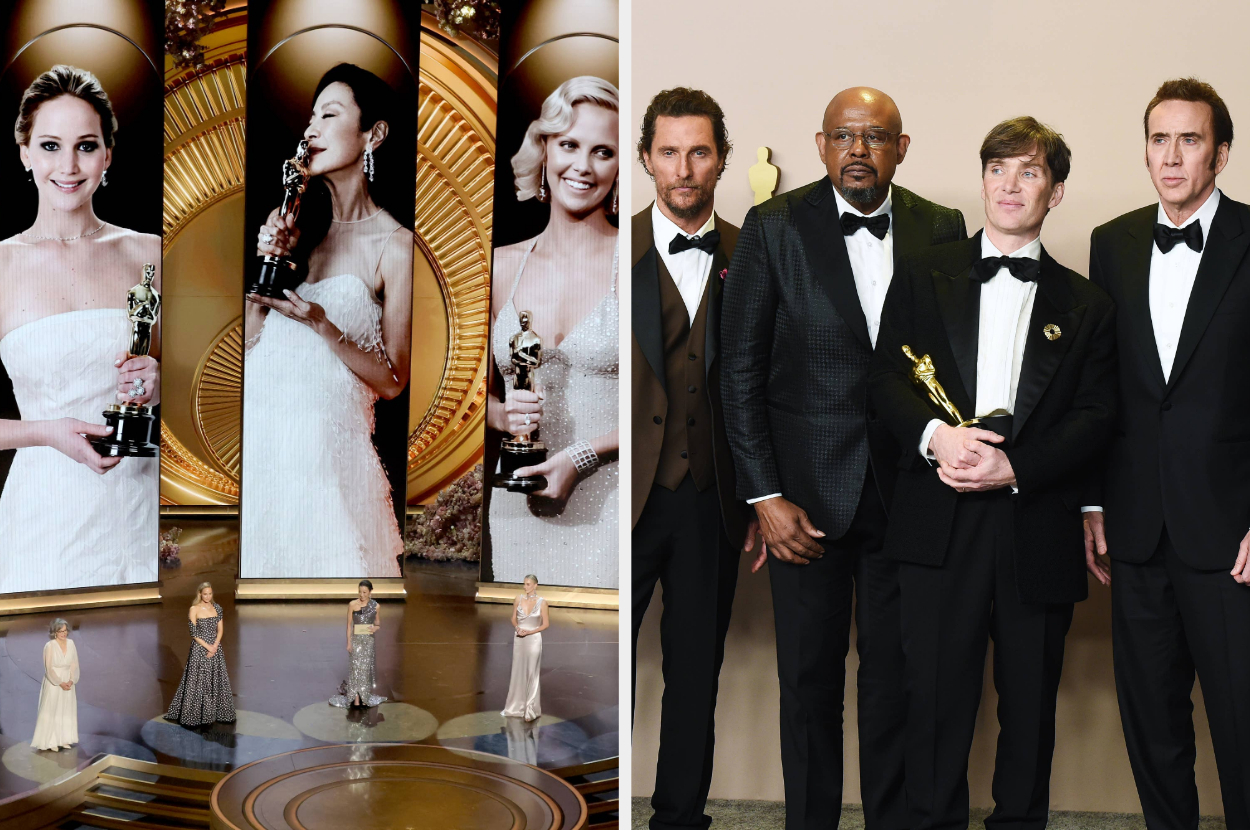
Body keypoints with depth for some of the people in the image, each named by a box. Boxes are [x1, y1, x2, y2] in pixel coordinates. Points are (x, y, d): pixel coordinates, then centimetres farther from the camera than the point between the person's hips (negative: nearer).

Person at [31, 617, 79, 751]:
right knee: (52, 711, 0)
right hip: (53, 683, -5)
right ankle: (51, 741, 7)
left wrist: (71, 681, -10)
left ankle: (64, 740, 20)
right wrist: (60, 683, -16)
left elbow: (74, 664, 3)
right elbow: (49, 669, -15)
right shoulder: (50, 646, -15)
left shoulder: (71, 643, -1)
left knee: (67, 711, 10)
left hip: (68, 683, 5)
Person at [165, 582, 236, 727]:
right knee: (197, 681, -1)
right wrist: (208, 647, -14)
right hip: (199, 649, -4)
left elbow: (220, 630, 4)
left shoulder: (217, 608, 5)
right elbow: (194, 633, -10)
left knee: (217, 680, 8)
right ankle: (195, 714, 9)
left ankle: (218, 712, 19)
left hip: (215, 648, 4)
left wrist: (214, 647, -9)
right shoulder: (194, 609, -7)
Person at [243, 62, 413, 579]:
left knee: (317, 559, 6)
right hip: (257, 433, 5)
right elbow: (250, 337, 5)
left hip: (325, 444, -5)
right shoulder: (299, 223, 7)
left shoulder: (394, 246, -8)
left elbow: (393, 381, -8)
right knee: (256, 556, 14)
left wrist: (321, 324, -18)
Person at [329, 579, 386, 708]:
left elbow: (378, 623, 10)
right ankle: (355, 699, 0)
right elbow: (349, 624, -1)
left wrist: (376, 628, -14)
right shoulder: (352, 605, -5)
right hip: (356, 639, -2)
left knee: (366, 668, 7)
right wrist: (349, 642, -5)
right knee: (356, 667, -4)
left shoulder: (375, 606, 0)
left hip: (369, 639, 2)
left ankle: (364, 698, 17)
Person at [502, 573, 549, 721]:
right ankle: (516, 706, 22)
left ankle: (531, 710, 10)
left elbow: (545, 624, -5)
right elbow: (514, 619, 9)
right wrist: (517, 628, -11)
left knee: (531, 674, 1)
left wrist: (529, 631, -14)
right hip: (519, 639, 4)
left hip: (533, 640, -4)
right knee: (518, 673, 11)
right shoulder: (518, 599, 1)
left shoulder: (541, 602, -9)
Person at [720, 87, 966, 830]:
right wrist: (765, 496, -8)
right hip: (809, 489, -1)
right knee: (810, 679, 9)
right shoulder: (774, 227, -2)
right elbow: (741, 369, -3)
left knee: (898, 677, 9)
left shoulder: (943, 230, 4)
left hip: (908, 486, 1)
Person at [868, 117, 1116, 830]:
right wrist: (936, 434, -17)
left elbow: (1096, 415, 2)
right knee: (936, 692, 2)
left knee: (1031, 701, 10)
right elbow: (887, 376, 3)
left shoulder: (1087, 305, 11)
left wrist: (1015, 468, -13)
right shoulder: (924, 276, 12)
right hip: (940, 524, -1)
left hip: (1040, 525, 1)